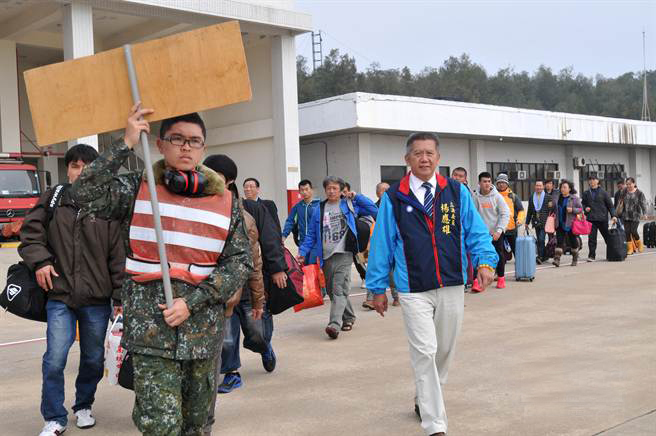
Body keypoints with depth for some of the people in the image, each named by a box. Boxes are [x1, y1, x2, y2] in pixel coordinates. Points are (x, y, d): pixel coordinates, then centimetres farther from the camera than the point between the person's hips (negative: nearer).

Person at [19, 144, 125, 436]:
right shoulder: (53, 199, 2)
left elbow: (118, 255, -3)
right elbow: (30, 233, 9)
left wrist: (120, 296, -4)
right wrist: (39, 260, -8)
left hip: (97, 299, 0)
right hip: (60, 295, 0)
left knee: (93, 359, 13)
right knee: (54, 360, -6)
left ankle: (83, 406, 37)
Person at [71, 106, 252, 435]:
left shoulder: (224, 201, 4)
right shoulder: (137, 189, 1)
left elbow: (241, 261, 1)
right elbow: (85, 195, -15)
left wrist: (192, 302, -9)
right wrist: (126, 144, -16)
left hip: (204, 331, 3)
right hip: (150, 331, -3)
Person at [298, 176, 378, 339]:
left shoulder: (350, 206, 7)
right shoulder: (319, 210, 13)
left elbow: (374, 210, 5)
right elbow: (312, 234, 15)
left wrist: (357, 197, 3)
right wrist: (302, 252, 4)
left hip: (343, 254, -4)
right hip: (326, 256, 4)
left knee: (339, 290, -16)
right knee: (331, 291, 11)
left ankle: (335, 324, -24)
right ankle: (348, 318, 30)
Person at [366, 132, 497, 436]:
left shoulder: (456, 192, 4)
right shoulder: (393, 198, -1)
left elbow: (476, 231, 3)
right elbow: (382, 243, 3)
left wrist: (485, 261, -14)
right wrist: (378, 288, 4)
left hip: (452, 287, 3)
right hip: (414, 291, -3)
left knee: (445, 350, 15)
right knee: (424, 353, -9)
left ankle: (425, 400, 40)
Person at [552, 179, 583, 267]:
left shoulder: (574, 198, -3)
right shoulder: (558, 198, 11)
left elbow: (581, 209, -3)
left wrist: (572, 210, -19)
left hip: (570, 224, -3)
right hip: (560, 224, 3)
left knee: (573, 241, 7)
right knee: (559, 241, -6)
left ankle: (575, 259, 21)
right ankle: (557, 259, -13)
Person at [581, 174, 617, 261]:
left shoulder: (603, 192, 3)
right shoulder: (586, 193, 9)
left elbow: (610, 205, 4)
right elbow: (583, 204, 21)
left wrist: (613, 215, -4)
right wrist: (585, 208, -1)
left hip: (602, 218, -1)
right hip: (591, 219, 1)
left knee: (607, 236, 10)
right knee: (591, 238, -5)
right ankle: (591, 255, -1)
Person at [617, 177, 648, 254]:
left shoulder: (639, 193, -3)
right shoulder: (624, 192, 5)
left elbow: (643, 204, -3)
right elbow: (621, 202, 15)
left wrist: (644, 213, -11)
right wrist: (619, 212, 15)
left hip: (635, 216, -3)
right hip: (626, 216, 3)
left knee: (633, 231, -8)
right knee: (627, 232, -1)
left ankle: (639, 245, 18)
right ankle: (630, 248, 8)